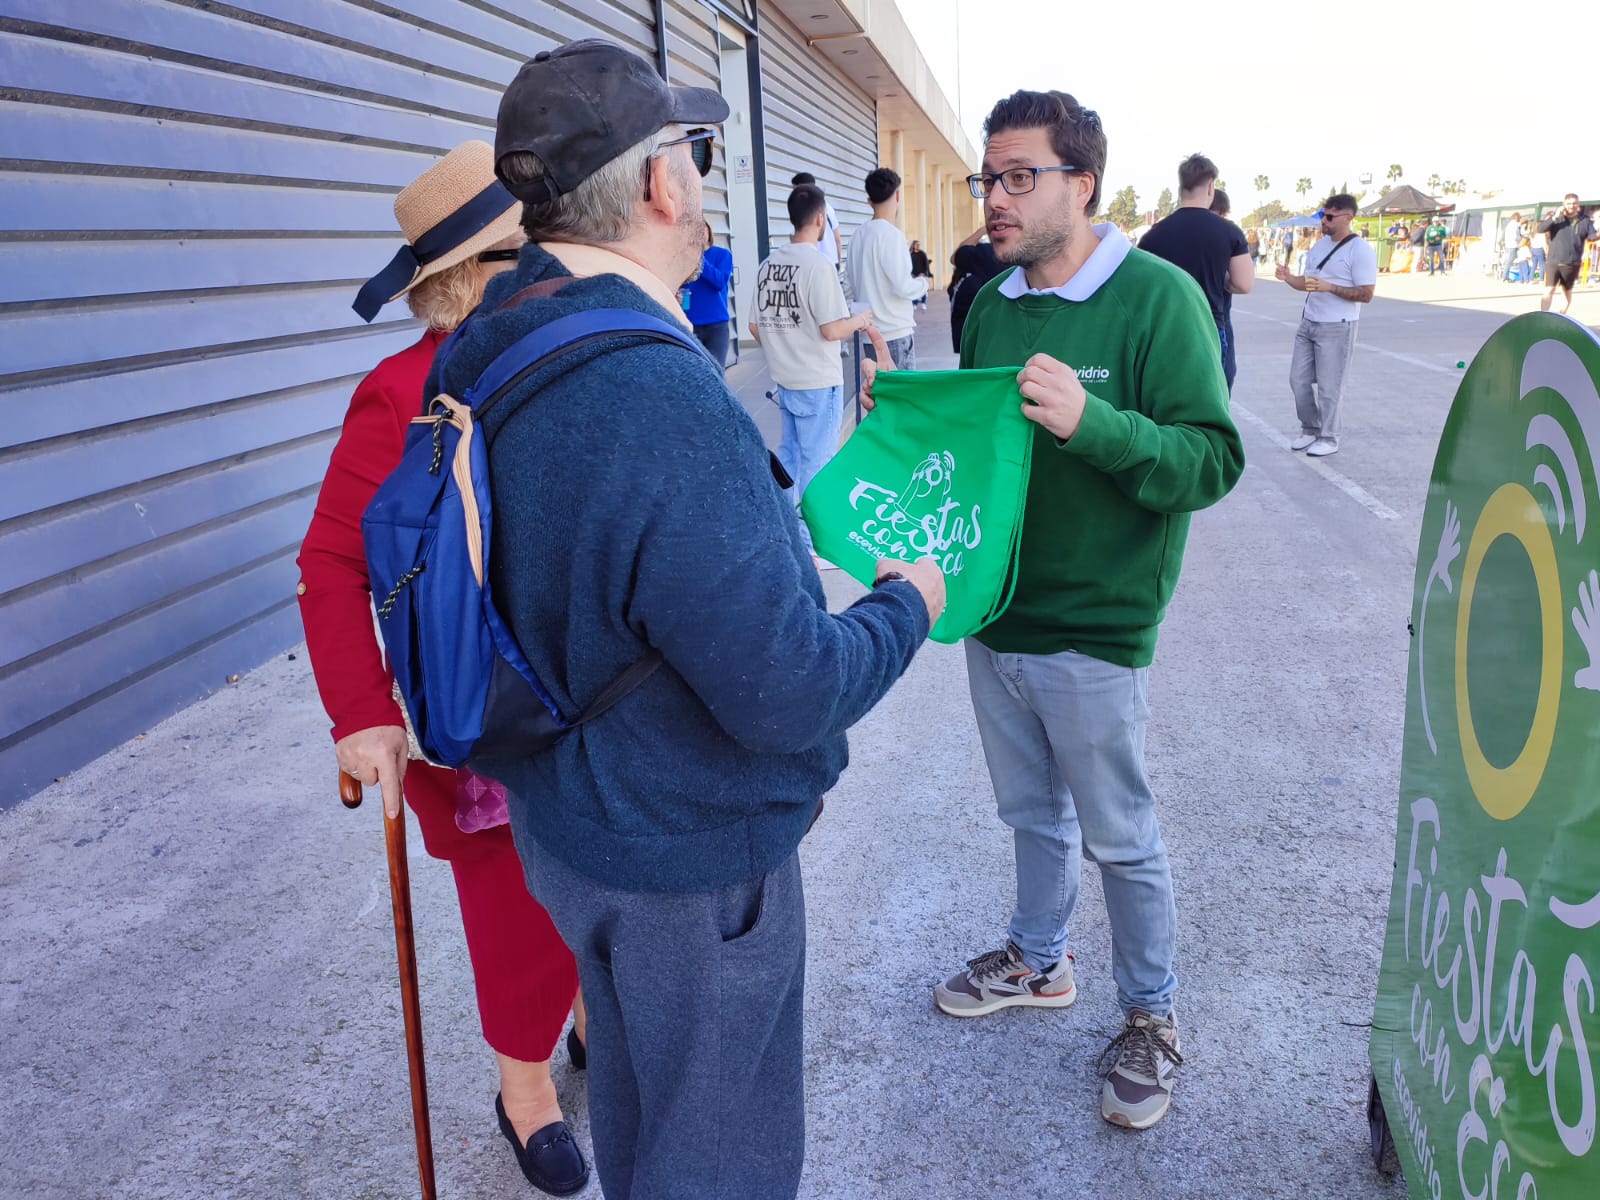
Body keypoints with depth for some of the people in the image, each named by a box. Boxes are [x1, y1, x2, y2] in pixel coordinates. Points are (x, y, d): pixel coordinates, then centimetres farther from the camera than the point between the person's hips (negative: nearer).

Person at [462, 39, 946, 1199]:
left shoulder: (493, 355, -3)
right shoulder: (661, 398, -34)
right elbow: (786, 694, -31)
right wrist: (905, 605, -11)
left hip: (568, 816, 9)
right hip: (690, 855, -9)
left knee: (636, 1089, 31)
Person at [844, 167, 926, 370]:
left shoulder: (858, 235, 9)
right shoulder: (891, 235, -13)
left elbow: (850, 285, 15)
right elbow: (903, 286, -17)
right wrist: (923, 284, 1)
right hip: (895, 332, -8)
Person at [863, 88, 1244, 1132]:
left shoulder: (1158, 298, -14)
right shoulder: (993, 306, 6)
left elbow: (1213, 460, -20)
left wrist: (1092, 424, -34)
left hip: (1093, 634, -6)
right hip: (994, 616, 6)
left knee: (1120, 839, 10)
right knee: (1034, 814, 23)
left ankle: (1152, 1014, 31)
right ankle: (1039, 961, 44)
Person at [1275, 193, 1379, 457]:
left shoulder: (1360, 250, -13)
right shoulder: (1320, 244, 10)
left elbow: (1366, 295, -16)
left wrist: (1330, 287, -26)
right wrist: (1288, 278, -5)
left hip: (1337, 328, -8)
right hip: (1308, 323, 8)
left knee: (1328, 387, -1)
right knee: (1298, 380, 11)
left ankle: (1328, 438, 11)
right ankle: (1310, 429, 26)